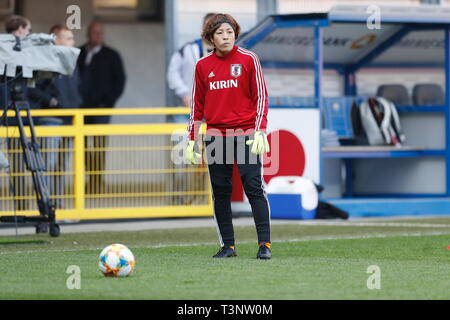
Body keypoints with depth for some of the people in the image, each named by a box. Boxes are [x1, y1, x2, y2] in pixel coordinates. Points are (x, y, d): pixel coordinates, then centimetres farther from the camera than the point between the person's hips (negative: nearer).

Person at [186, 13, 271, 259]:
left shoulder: (248, 60, 0)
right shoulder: (202, 66, 8)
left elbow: (260, 97, 0)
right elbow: (197, 105, 14)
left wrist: (260, 131, -10)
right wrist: (192, 139, 10)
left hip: (246, 135, -3)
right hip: (215, 136, 3)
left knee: (254, 188, -9)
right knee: (220, 192, 4)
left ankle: (264, 244, -8)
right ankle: (227, 245, 9)